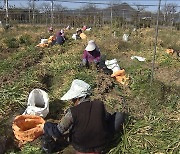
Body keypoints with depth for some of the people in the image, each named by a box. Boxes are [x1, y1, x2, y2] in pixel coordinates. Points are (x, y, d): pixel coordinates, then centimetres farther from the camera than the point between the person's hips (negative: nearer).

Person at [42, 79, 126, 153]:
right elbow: (107, 119, 4)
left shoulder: (72, 112, -26)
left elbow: (57, 133, -20)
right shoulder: (100, 105, -17)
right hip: (101, 146, 2)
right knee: (119, 116, 16)